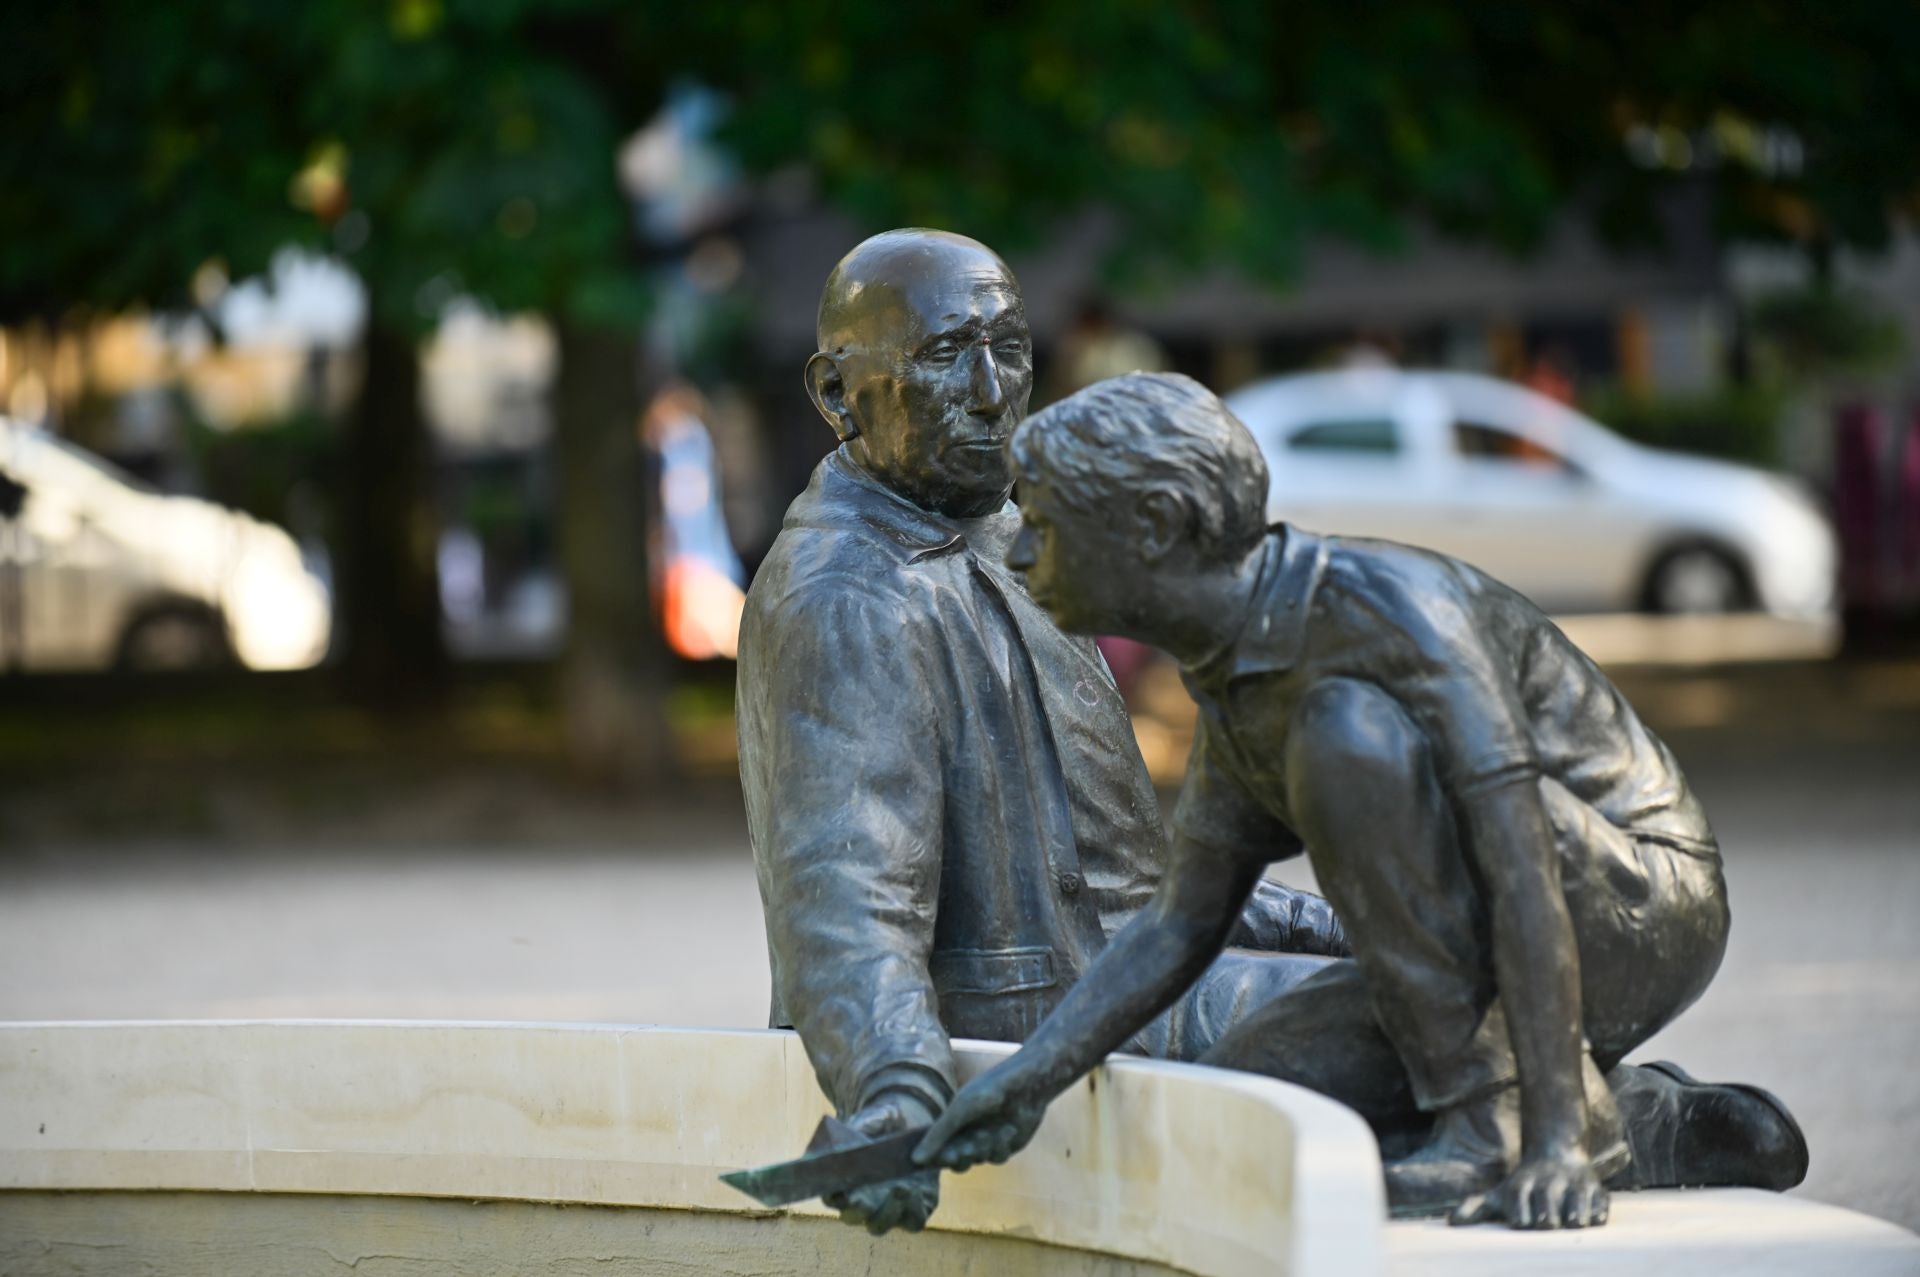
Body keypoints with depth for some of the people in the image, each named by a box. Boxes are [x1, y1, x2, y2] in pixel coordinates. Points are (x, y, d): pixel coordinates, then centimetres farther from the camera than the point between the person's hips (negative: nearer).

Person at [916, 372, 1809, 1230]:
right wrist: (1032, 1076, -2)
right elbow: (1181, 927, 12)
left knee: (1348, 731, -28)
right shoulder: (1230, 680, 4)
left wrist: (1553, 1140, -37)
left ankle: (1496, 1121, -22)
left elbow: (1524, 878, -32)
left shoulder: (1383, 604, -25)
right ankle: (1644, 1127, 4)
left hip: (1640, 910, -9)